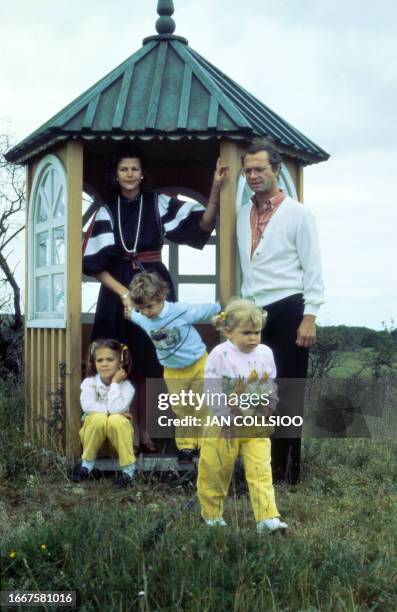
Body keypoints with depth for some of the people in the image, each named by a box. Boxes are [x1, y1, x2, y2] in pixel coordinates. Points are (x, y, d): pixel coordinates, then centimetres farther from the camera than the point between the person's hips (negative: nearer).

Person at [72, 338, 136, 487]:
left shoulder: (126, 386, -14)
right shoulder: (89, 382, -11)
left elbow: (116, 408, -31)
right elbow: (87, 406, -27)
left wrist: (115, 383, -25)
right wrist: (109, 410, -26)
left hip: (117, 435, -1)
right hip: (94, 428, 1)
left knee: (116, 419, -34)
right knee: (98, 418, -32)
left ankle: (128, 468, -21)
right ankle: (87, 463, -12)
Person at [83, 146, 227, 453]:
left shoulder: (159, 203, 3)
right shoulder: (107, 211, 5)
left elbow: (203, 225, -8)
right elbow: (96, 263, -2)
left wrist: (216, 190, -22)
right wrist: (123, 292, -15)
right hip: (118, 291, 0)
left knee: (150, 362, 3)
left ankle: (143, 430, 13)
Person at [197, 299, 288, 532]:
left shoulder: (265, 353, 0)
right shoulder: (219, 355, -13)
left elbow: (271, 388, 10)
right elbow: (213, 391, -14)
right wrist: (228, 419, -15)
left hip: (257, 426, 2)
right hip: (225, 425, -2)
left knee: (261, 472, -6)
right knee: (216, 472, 10)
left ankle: (267, 518, -6)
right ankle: (212, 515, 29)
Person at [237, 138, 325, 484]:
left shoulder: (298, 214, -3)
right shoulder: (243, 215, 12)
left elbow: (312, 268, -6)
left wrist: (310, 318, -13)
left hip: (288, 311, -5)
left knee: (287, 394, 1)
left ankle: (287, 472, 13)